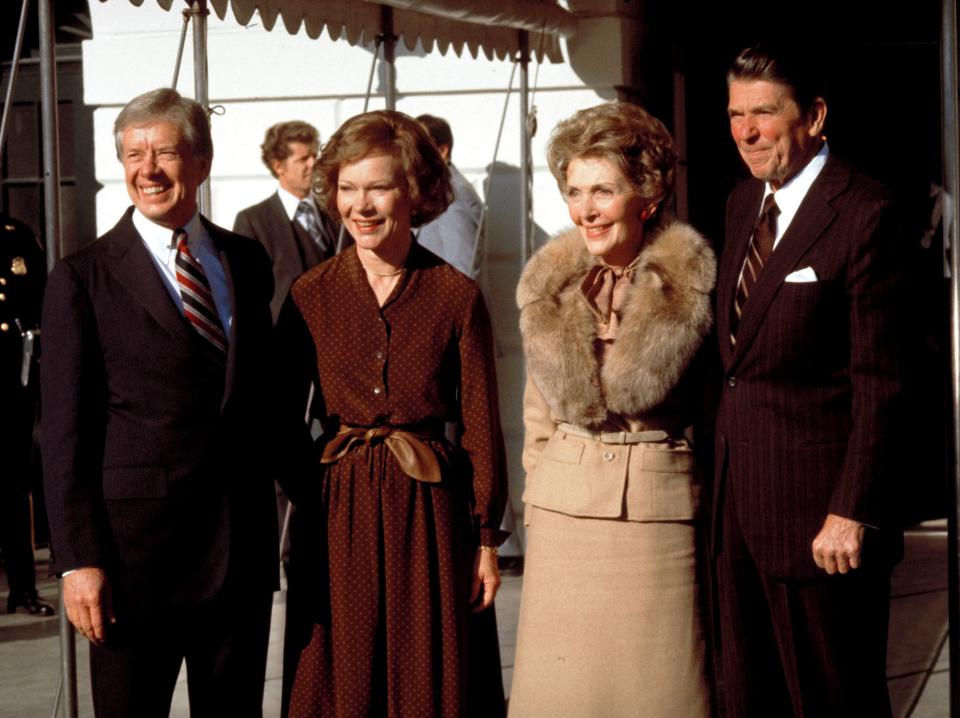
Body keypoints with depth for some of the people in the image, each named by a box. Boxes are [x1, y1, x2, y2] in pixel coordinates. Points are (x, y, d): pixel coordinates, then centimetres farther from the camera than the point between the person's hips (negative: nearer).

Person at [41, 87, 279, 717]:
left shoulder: (247, 262, 10)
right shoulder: (84, 279, -4)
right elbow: (65, 432, -6)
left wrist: (267, 522, 11)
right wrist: (79, 560, -12)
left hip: (243, 546, 4)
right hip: (134, 547, -4)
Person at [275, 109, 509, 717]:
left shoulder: (457, 297, -2)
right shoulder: (310, 297, 1)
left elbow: (481, 426, 1)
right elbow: (283, 421, 8)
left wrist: (487, 540, 0)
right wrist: (307, 496, -3)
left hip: (430, 513, -1)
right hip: (335, 515, 1)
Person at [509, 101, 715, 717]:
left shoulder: (691, 286, -6)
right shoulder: (549, 290, 5)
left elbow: (714, 406, 3)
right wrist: (542, 505, 11)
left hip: (662, 512, -3)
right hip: (565, 517, 3)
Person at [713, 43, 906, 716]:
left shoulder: (864, 213, -13)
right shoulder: (743, 204, 13)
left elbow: (879, 379, -15)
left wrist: (852, 512, -18)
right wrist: (723, 475, 10)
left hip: (819, 511, -8)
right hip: (740, 502, 8)